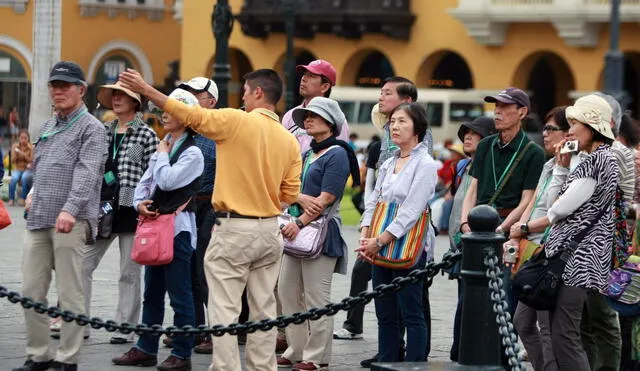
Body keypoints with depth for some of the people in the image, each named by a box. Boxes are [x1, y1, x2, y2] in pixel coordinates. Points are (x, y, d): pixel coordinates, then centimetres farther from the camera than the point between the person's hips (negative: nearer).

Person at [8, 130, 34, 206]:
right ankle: (11, 199, -27)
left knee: (25, 177, -35)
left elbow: (31, 160, -8)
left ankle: (23, 199, -28)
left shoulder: (31, 147, -3)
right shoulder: (15, 146, 2)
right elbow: (12, 161, 0)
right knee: (14, 178, -32)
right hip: (17, 169, 1)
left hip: (27, 169, -1)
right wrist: (15, 154, -19)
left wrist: (24, 155, -24)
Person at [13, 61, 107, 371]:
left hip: (70, 221, -7)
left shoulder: (91, 128, -2)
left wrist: (70, 210, -27)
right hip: (38, 220, 7)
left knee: (69, 294, -4)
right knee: (31, 292, 6)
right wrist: (34, 194, 15)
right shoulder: (47, 128, 21)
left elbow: (87, 174, -15)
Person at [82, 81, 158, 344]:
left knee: (129, 272, 1)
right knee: (82, 264, -1)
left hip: (131, 209, -5)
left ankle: (125, 329, 8)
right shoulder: (103, 132, 13)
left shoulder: (146, 135, -1)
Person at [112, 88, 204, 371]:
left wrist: (163, 154, -5)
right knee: (152, 292, 13)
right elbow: (145, 181, 16)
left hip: (178, 227, -8)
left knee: (179, 293, -4)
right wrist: (140, 203, -3)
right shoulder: (163, 147, 14)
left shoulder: (192, 153, -10)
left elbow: (167, 180, -20)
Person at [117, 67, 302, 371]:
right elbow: (291, 195, 6)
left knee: (224, 309, -3)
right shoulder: (290, 141, 5)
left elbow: (188, 114, -9)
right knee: (263, 309, 11)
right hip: (270, 231, 6)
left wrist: (145, 89, -1)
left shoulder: (236, 121, -11)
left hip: (234, 230, -6)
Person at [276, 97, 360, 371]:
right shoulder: (307, 154, 18)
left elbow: (327, 198, -15)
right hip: (297, 231, 9)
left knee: (316, 297, -5)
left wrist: (300, 222, -19)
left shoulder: (337, 154, -7)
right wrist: (303, 199, -10)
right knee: (288, 291, 8)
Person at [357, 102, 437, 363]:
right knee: (385, 315, 10)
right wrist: (365, 237, -3)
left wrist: (379, 241, -18)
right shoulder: (388, 164, 15)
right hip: (380, 247, 8)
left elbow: (411, 211, -16)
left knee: (411, 314, -5)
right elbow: (374, 202, 13)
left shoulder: (425, 164, -8)